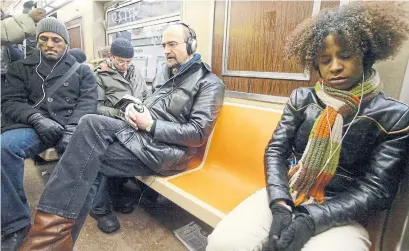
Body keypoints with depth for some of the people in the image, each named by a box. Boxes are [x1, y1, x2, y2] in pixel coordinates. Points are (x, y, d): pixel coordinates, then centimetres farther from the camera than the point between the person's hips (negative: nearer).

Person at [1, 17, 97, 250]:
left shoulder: (81, 70, 16)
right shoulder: (21, 68, 20)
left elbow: (88, 101, 1)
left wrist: (73, 128, -17)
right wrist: (38, 118, -15)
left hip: (72, 126, -1)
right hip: (33, 126, 2)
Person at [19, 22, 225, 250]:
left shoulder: (209, 83, -4)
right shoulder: (166, 70, 20)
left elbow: (198, 133, -15)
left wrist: (151, 125, -16)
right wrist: (132, 107, -1)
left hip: (164, 149, -7)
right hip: (139, 131, 7)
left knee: (88, 160, -20)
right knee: (91, 123, -20)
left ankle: (53, 232, -5)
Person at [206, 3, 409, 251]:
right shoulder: (302, 99, 4)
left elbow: (376, 189, -6)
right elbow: (276, 150, -1)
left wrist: (311, 219, -18)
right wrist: (280, 205, -16)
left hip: (339, 214, -1)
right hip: (284, 196, 2)